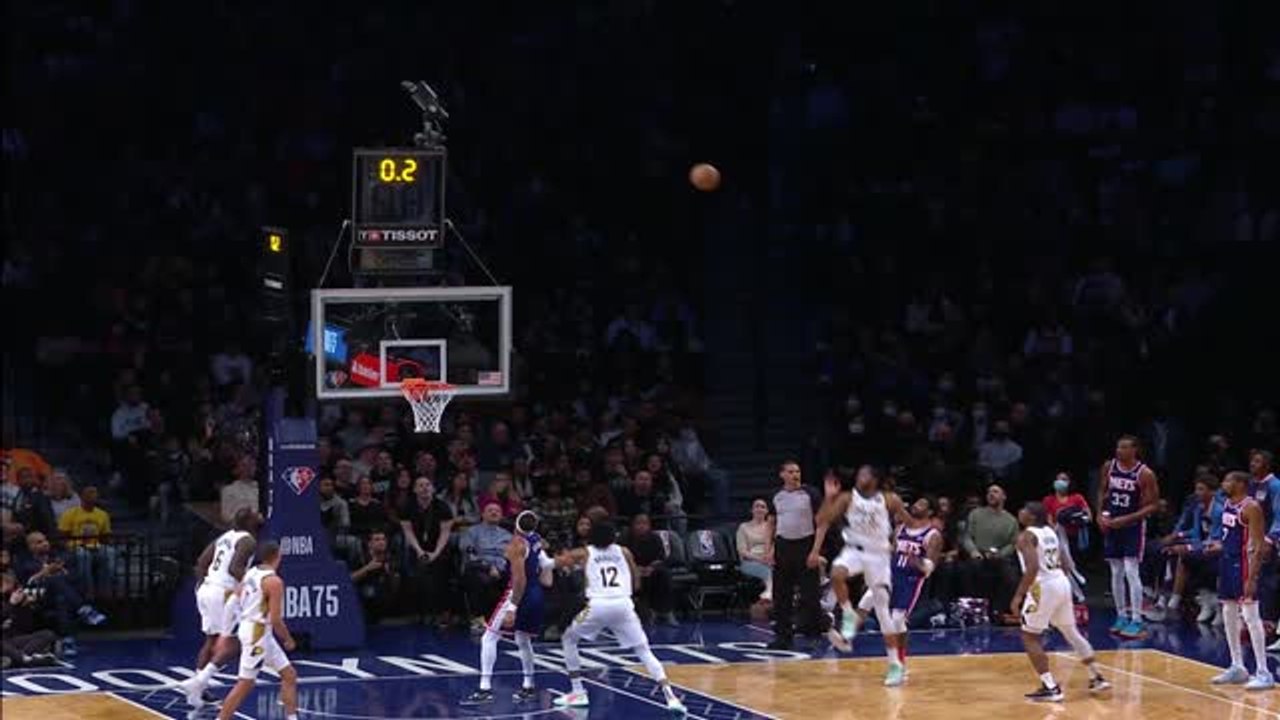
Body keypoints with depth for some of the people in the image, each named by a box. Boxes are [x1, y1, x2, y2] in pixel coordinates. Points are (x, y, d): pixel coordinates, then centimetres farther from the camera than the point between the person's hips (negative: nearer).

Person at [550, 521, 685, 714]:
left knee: (568, 640, 22)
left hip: (598, 605, -2)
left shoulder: (584, 553, 16)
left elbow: (555, 562, 15)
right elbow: (635, 584, 22)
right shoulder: (624, 552, 21)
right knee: (644, 651, 7)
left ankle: (578, 693, 17)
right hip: (623, 604, 2)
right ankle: (670, 696, -11)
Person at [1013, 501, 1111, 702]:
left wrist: (1019, 596, -21)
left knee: (1029, 637, 3)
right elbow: (1066, 564, 16)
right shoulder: (1050, 532, 14)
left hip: (1044, 587, -8)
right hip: (1061, 583, 8)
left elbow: (1032, 568, -24)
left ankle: (1050, 688, -5)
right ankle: (1097, 678, 26)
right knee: (1071, 632, 23)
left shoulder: (1026, 536, -11)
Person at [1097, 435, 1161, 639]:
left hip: (1133, 526, -5)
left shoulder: (1145, 474, -15)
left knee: (1132, 572, -12)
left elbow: (1154, 505, -12)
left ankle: (1136, 621, -10)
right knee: (1116, 573, 10)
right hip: (1111, 525, 5)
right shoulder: (1108, 467, 0)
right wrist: (1100, 514, 0)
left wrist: (1127, 519, -19)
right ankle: (1121, 616, 20)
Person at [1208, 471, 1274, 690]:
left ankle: (1263, 673, -10)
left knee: (1251, 617, -11)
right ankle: (1237, 668, 23)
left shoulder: (1250, 507, -17)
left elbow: (1259, 546, -20)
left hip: (1243, 563, -10)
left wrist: (1251, 578, -24)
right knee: (1228, 615, 13)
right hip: (1228, 561, 10)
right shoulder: (1227, 504, 10)